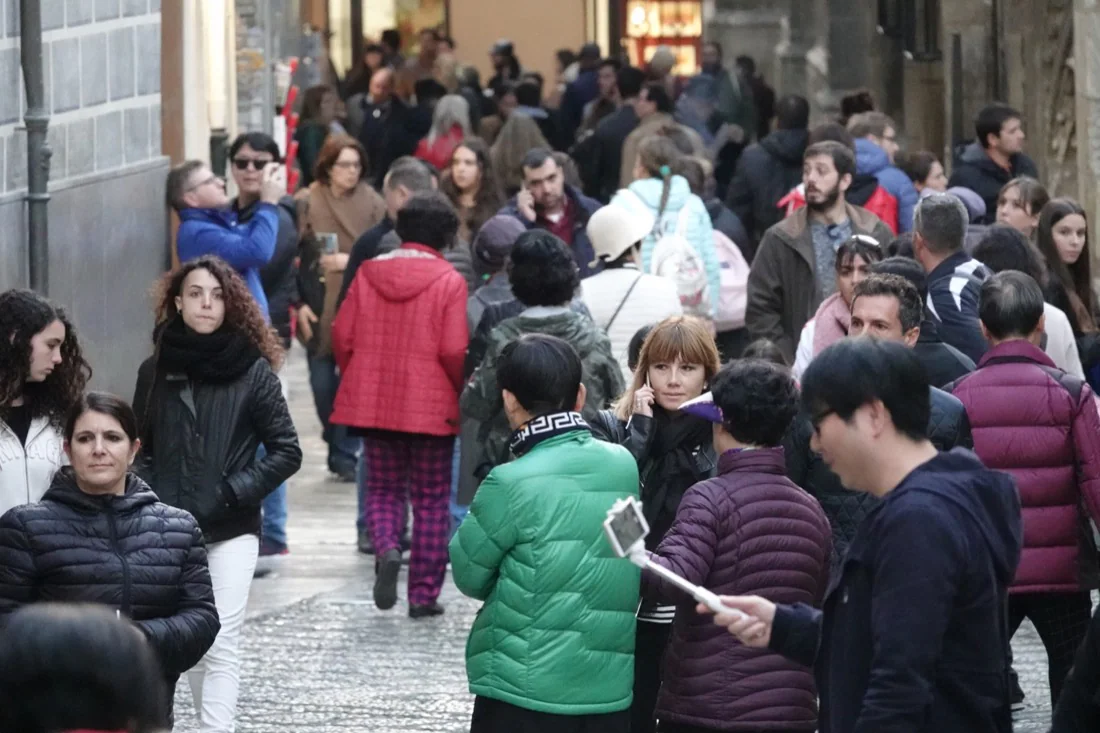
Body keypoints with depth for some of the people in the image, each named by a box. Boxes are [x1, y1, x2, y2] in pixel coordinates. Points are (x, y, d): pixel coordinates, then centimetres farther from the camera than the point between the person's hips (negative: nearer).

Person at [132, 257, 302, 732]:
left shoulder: (252, 371, -3)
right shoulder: (156, 371, 6)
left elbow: (286, 452, -3)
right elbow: (138, 448, 13)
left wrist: (233, 492, -11)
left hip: (231, 531, -3)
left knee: (220, 646, -10)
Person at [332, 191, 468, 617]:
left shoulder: (369, 272, 0)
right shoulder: (449, 281, -10)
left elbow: (343, 337, 2)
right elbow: (454, 351, -14)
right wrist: (466, 392, 4)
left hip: (373, 403, 3)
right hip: (431, 406, -3)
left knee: (383, 489, 16)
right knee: (431, 499, 9)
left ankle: (386, 549, -14)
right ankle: (424, 594, 9)